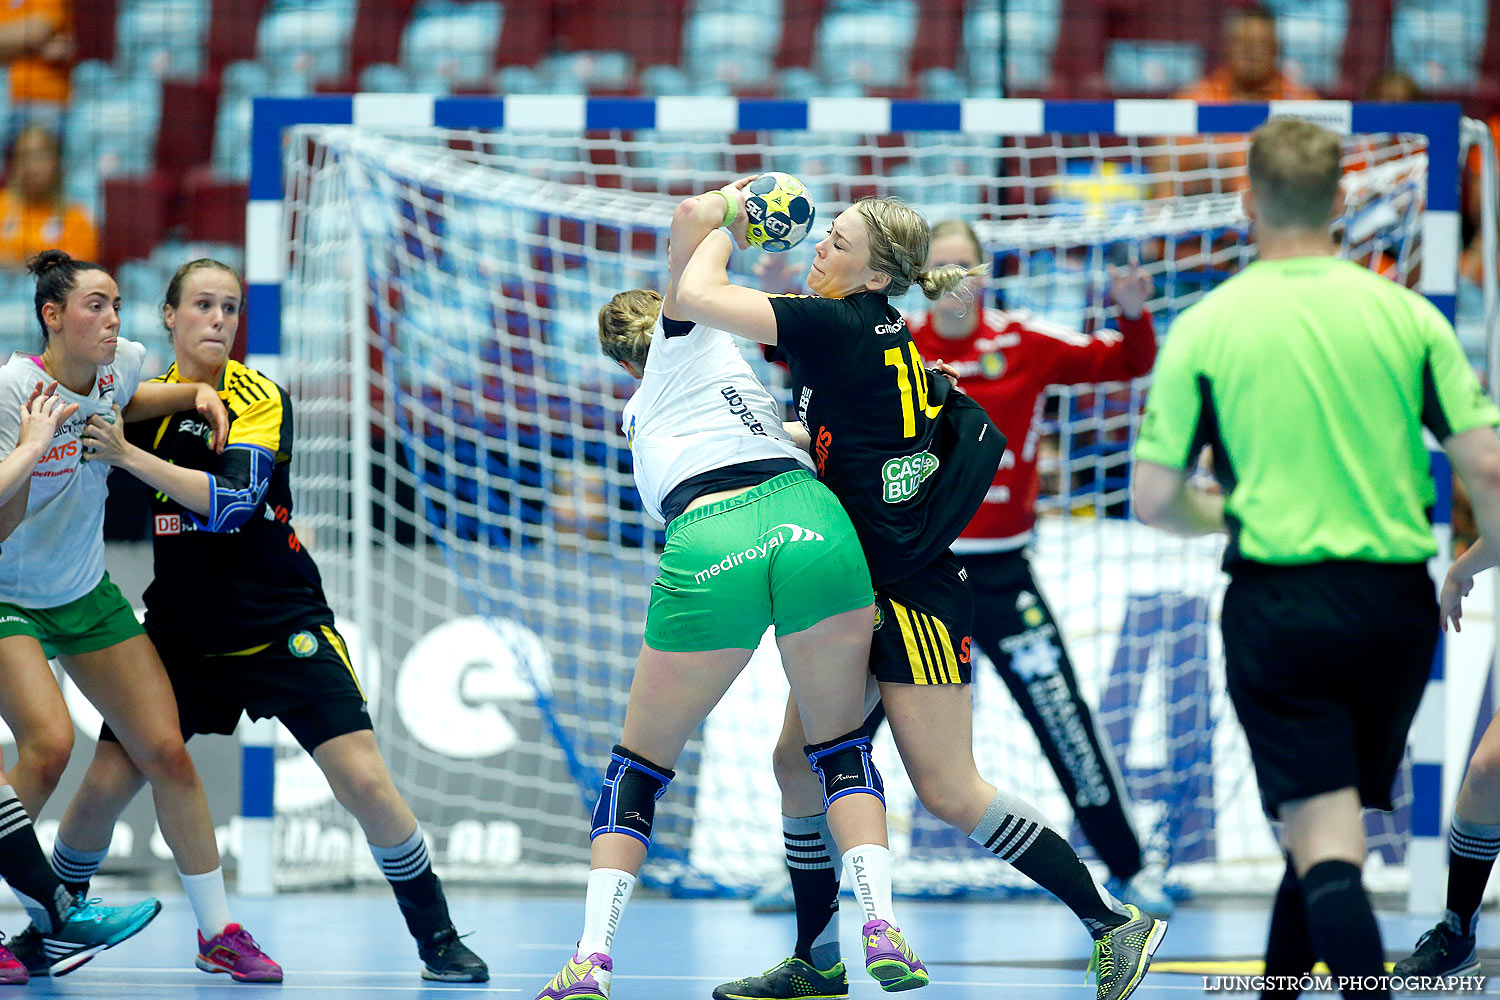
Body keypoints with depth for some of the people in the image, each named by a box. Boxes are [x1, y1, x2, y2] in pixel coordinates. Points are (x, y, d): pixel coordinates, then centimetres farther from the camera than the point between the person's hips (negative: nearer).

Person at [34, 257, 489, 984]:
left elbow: (230, 501, -23)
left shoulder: (259, 398, -9)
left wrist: (127, 454, -28)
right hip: (182, 633, 3)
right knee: (104, 786, -4)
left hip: (282, 625, -3)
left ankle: (437, 938, 1)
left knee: (365, 781, -12)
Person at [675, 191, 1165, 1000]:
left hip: (909, 593, -10)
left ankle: (1113, 923, -1)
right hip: (860, 595, 10)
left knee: (947, 793, -7)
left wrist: (724, 222, -4)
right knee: (797, 763, 10)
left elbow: (696, 297, -19)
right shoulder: (887, 336, 10)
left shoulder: (835, 326, -17)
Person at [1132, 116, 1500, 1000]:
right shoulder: (1407, 315, 1)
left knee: (1326, 847, -8)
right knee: (1329, 827, 20)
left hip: (1277, 603, -3)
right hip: (1395, 600, 3)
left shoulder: (1206, 328, -2)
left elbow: (1154, 500, 0)